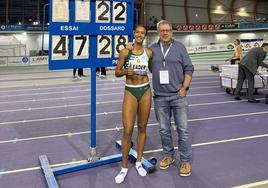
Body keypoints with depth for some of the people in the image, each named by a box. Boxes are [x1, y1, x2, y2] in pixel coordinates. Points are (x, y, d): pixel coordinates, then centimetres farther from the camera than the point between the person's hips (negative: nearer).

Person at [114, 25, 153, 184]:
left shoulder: (149, 52, 3)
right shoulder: (125, 52, -5)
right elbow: (117, 72, 0)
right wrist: (126, 71, -20)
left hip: (146, 91, 3)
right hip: (130, 92, -3)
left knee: (142, 128, 10)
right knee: (127, 131, -7)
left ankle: (139, 162, 26)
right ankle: (124, 167, 10)